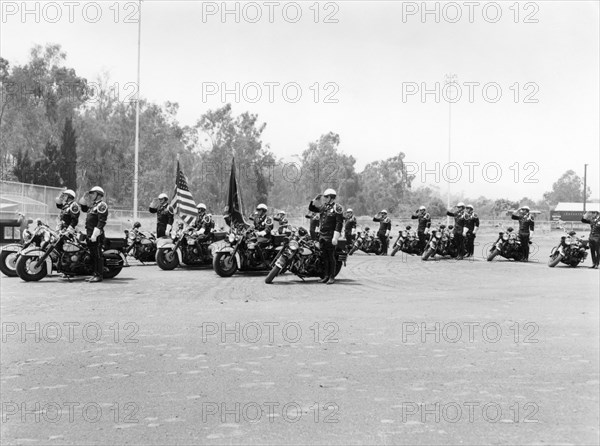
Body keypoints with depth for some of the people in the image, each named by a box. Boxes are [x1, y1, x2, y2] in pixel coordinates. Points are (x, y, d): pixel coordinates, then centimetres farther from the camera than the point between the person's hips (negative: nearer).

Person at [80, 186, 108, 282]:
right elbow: (84, 209, 38)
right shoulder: (93, 205, 20)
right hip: (90, 234, 10)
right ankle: (95, 274, 18)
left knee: (97, 255, -8)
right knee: (93, 255, 12)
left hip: (97, 235, -10)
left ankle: (99, 275, -6)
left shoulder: (101, 205, -11)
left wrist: (94, 235, -24)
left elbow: (101, 222, -19)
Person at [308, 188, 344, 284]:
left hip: (330, 237, -7)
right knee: (324, 256, 9)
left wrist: (335, 238, -21)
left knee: (331, 257, -3)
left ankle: (332, 277, 3)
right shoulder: (323, 207, 15)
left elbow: (339, 224, -14)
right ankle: (326, 276, 17)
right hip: (322, 236, 7)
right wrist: (315, 200, 6)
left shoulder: (337, 208, -8)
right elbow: (311, 208, 25)